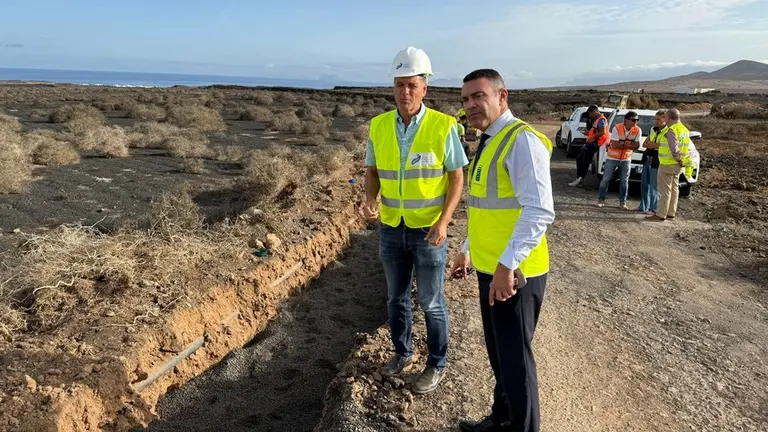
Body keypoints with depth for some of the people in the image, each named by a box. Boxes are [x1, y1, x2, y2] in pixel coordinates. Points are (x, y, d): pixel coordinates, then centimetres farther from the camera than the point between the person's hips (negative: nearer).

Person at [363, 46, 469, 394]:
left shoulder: (442, 126, -13)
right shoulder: (378, 126, -2)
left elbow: (457, 176, -8)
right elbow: (372, 171, 7)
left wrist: (443, 221, -18)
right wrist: (370, 200, -14)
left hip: (428, 230, -4)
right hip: (391, 229, 4)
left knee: (431, 303, 9)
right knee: (396, 298, 19)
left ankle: (436, 364, 29)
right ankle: (402, 353, 40)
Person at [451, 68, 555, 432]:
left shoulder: (521, 139, -17)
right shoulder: (489, 142, 13)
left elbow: (539, 211, -27)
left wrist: (507, 265, -30)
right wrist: (467, 251, 22)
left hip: (513, 274, -9)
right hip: (490, 268, 9)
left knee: (515, 358, 6)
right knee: (498, 353, 23)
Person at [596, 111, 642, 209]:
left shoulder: (638, 130, -8)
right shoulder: (617, 128, -18)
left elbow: (636, 146, -10)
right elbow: (614, 145, -22)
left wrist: (622, 144, -22)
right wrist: (629, 145, -15)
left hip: (626, 159, 3)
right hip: (612, 158, -3)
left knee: (624, 181, 7)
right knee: (606, 179, 1)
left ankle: (622, 202, 16)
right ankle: (601, 199, 12)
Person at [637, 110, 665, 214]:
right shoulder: (653, 130, 14)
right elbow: (644, 144, 13)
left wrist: (650, 144, -11)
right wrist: (655, 145, -8)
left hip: (657, 161, -8)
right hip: (647, 159, 8)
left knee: (654, 186, -4)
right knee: (644, 183, 12)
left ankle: (653, 208, 2)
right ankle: (643, 206, 21)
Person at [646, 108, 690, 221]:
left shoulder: (671, 130, -20)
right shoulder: (685, 129, 12)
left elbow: (674, 149, -24)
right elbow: (685, 147, 14)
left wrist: (678, 159, -12)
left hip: (668, 164, -9)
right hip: (678, 165, 9)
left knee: (665, 190, -5)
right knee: (674, 189, 16)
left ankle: (660, 215, -1)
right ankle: (671, 213, 24)